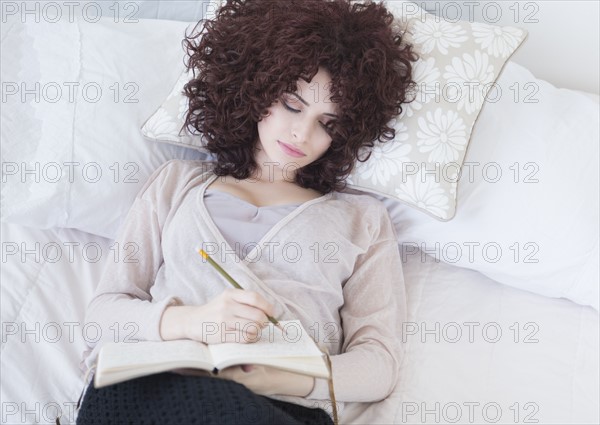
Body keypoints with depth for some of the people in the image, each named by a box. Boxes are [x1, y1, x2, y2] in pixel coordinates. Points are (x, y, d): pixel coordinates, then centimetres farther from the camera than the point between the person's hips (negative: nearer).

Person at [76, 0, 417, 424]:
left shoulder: (364, 218, 18)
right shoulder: (177, 182, 20)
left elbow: (378, 365, 8)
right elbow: (103, 314, 12)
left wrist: (282, 380, -13)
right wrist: (188, 321, -11)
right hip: (149, 384, 0)